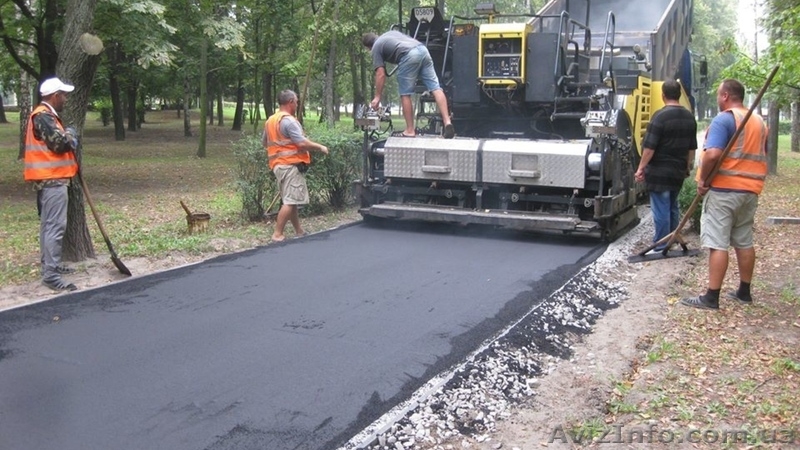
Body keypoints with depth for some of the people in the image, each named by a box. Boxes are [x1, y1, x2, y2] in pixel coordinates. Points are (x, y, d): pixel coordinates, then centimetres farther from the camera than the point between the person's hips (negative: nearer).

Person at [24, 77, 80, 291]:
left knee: (48, 224, 18)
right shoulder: (43, 116, -17)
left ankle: (50, 265, 28)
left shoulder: (45, 115, 17)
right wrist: (70, 135, -4)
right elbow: (60, 143, -24)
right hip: (52, 179, -11)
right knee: (55, 226, -12)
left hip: (48, 179, 11)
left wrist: (68, 138, 3)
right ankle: (51, 274, -13)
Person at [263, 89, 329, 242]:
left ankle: (299, 231, 20)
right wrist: (320, 147, -7)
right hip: (290, 165, -10)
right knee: (290, 201, -10)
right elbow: (302, 143, -19)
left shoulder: (270, 120, 15)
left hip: (278, 164, 10)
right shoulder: (288, 120, -14)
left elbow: (264, 142, 25)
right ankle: (277, 234, -12)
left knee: (291, 200, 14)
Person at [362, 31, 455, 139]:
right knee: (436, 88, -1)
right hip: (423, 49, 6)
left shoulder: (376, 47, 16)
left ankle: (410, 131, 8)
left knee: (405, 95, 5)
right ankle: (447, 122, -12)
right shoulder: (391, 33, 36)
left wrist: (377, 97, 11)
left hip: (409, 56, -6)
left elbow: (380, 74, 7)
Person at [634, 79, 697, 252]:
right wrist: (688, 166, 26)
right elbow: (692, 147, 15)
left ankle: (660, 247, 0)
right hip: (678, 171, 7)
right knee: (673, 206, 18)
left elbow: (649, 147, -18)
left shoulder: (660, 116, -16)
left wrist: (641, 168, -11)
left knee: (661, 209, -3)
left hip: (659, 171, -7)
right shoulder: (689, 117, 8)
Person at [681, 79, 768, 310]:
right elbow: (762, 156, 22)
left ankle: (711, 297, -8)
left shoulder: (724, 119, -12)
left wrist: (703, 179, -14)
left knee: (717, 244, -8)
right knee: (744, 242, 15)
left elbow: (713, 154, -25)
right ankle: (744, 292, 23)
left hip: (723, 190, -8)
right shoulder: (759, 122, 15)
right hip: (750, 191, 8)